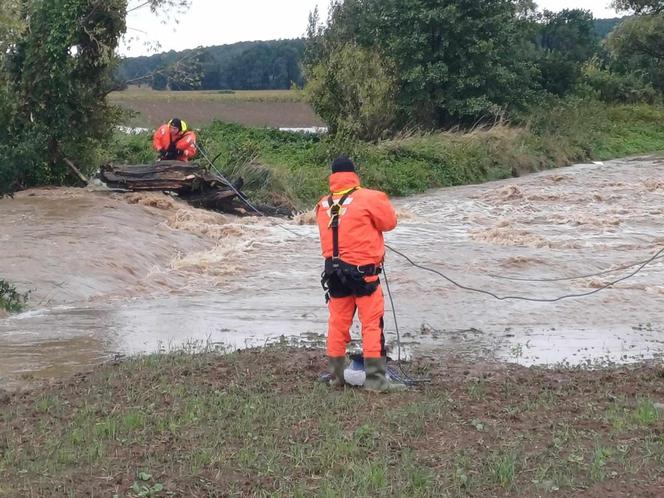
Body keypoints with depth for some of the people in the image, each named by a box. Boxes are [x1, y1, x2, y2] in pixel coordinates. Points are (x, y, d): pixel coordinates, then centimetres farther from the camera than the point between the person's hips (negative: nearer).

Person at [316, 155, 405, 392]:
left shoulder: (323, 205, 4)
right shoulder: (369, 199, -11)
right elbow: (390, 222, -1)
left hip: (334, 271, 5)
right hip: (363, 271, -5)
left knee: (338, 323, 13)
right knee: (373, 324, 0)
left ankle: (336, 376, 20)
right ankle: (375, 379, -1)